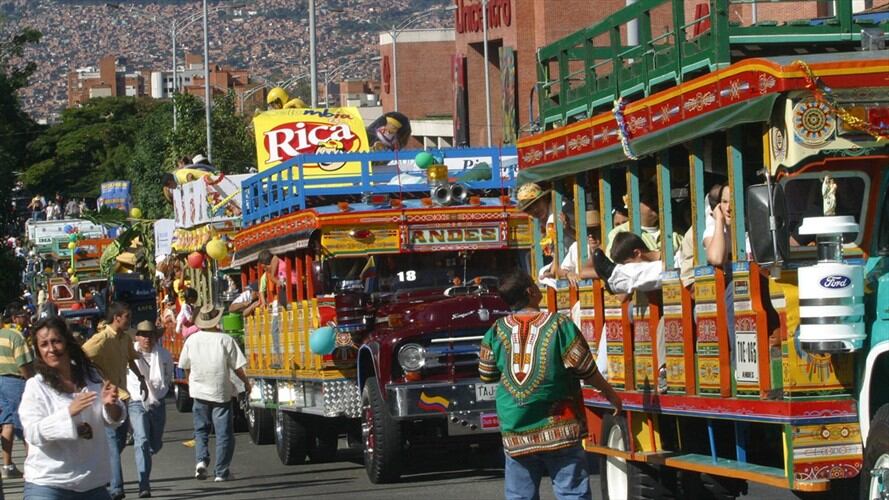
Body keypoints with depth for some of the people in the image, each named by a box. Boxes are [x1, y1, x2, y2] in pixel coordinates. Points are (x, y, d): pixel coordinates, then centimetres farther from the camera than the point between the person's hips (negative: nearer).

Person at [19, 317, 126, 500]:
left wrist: (110, 405, -17)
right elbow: (33, 433, -17)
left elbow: (113, 421, 7)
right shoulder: (35, 387, -7)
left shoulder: (91, 377, 6)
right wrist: (69, 412, -30)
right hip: (47, 484, -4)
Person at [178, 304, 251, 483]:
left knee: (201, 429, 17)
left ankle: (201, 460, -4)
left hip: (199, 392, 2)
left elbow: (185, 366, 9)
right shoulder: (225, 340, -10)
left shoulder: (192, 340, -2)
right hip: (221, 392, -2)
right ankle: (222, 472, 5)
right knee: (224, 433, 5)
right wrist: (246, 381, 11)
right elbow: (237, 367, -7)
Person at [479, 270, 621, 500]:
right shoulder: (560, 325, -7)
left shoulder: (496, 332, 1)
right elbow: (586, 371, -2)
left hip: (515, 435, 3)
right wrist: (610, 394, 15)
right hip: (558, 429, -3)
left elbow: (486, 375, 12)